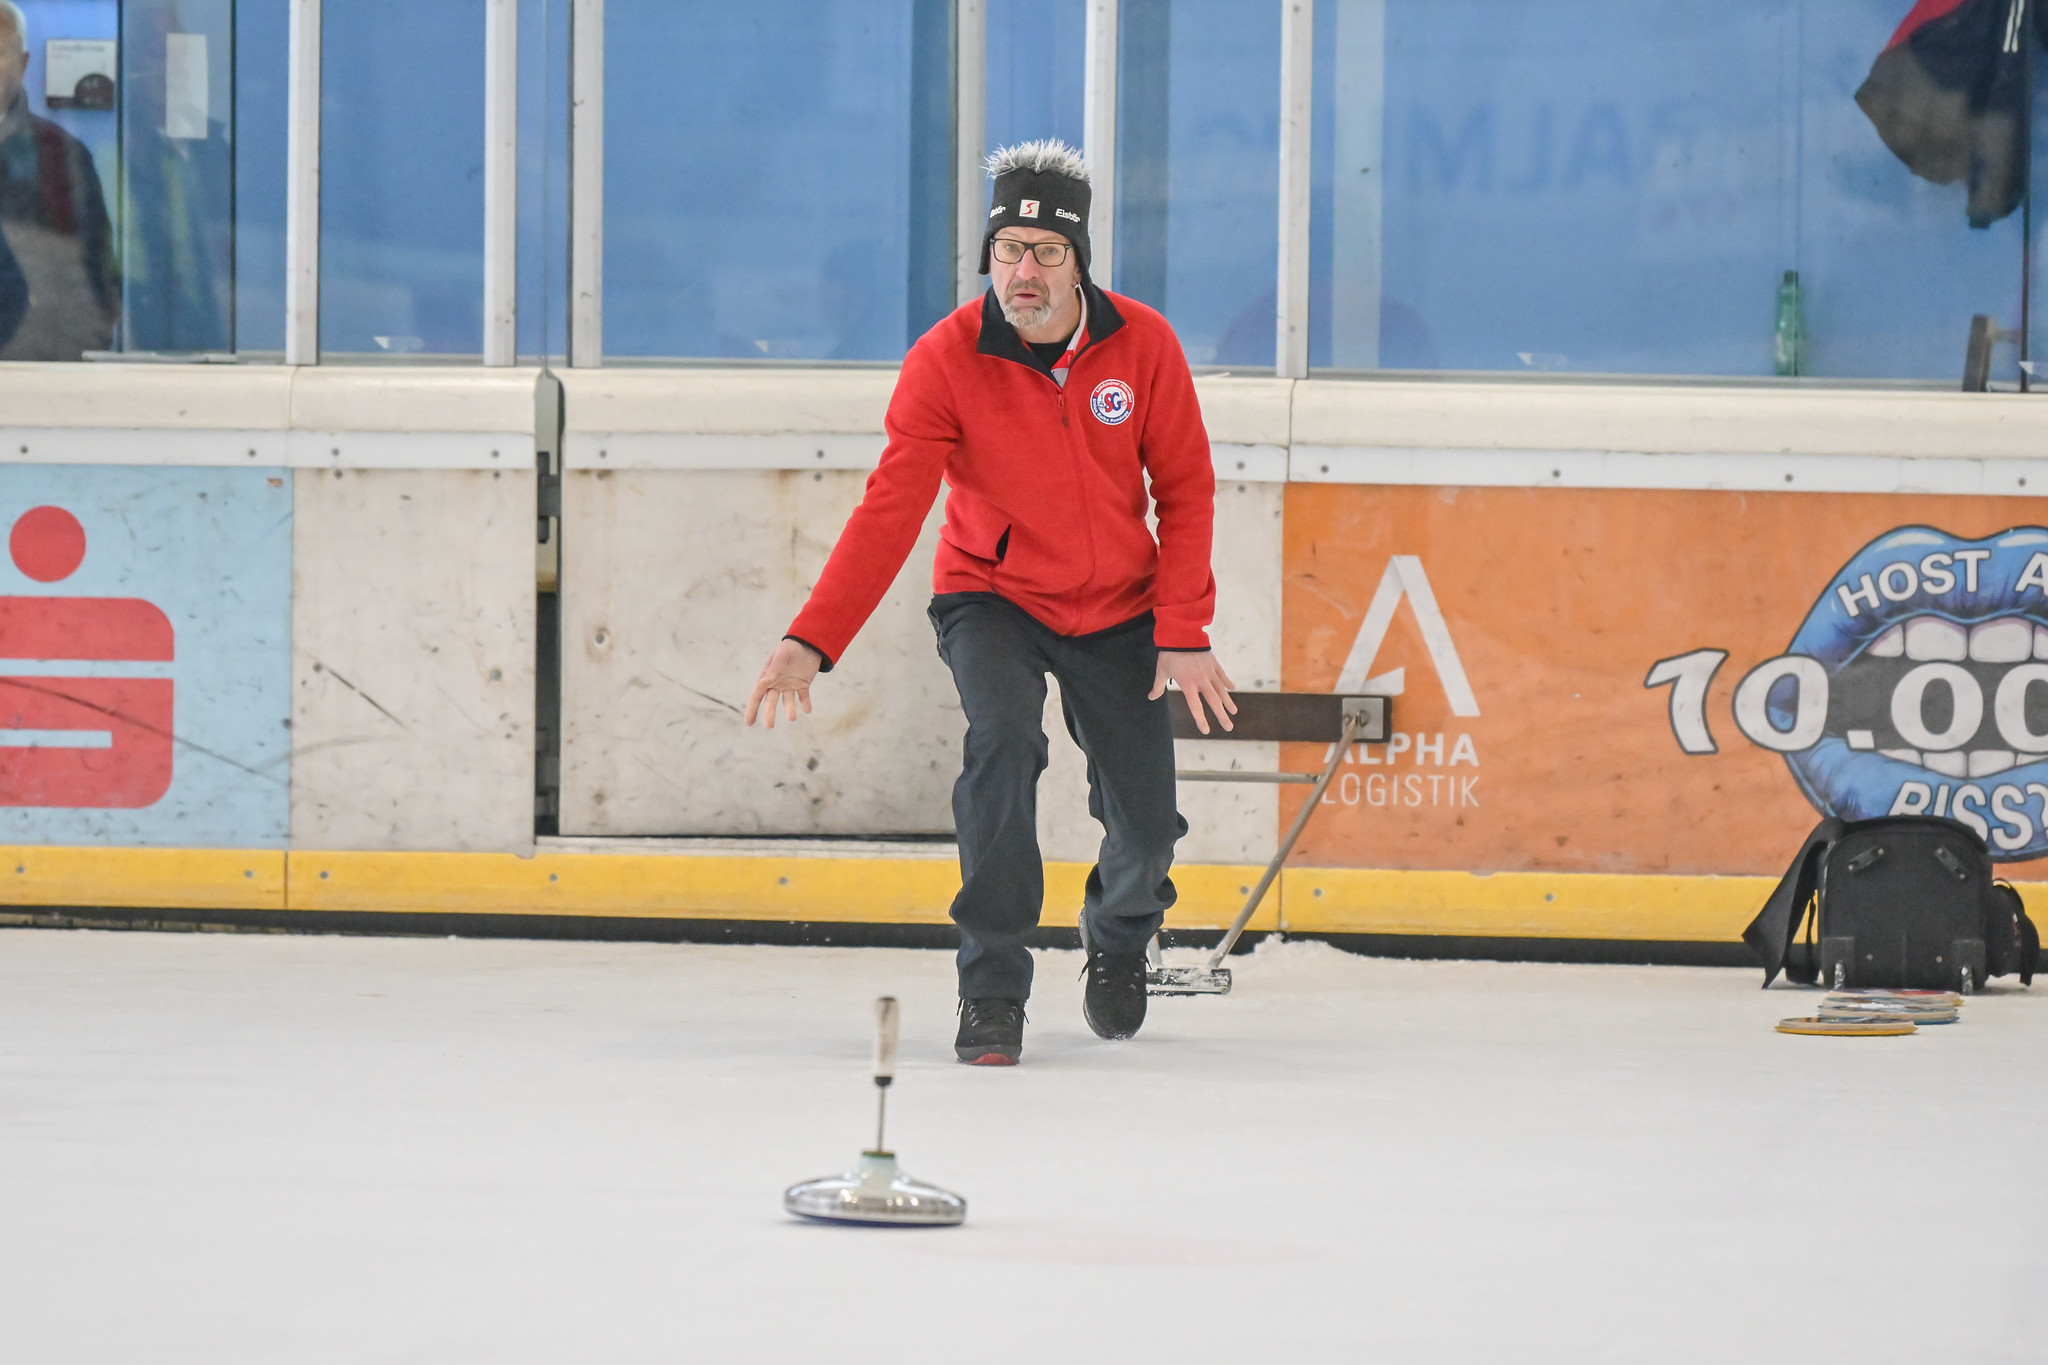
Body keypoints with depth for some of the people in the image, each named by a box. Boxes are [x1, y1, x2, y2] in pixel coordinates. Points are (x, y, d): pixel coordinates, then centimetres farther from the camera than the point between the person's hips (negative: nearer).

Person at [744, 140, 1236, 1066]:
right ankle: (992, 989, -20)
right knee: (1002, 740, -30)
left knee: (1146, 829, -2)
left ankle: (1118, 941, 36)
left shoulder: (1143, 345, -13)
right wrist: (812, 641, -35)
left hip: (1117, 609, 2)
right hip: (991, 597, -2)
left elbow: (1185, 490, -5)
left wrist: (1183, 634, -12)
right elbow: (890, 510, -24)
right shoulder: (946, 361, -19)